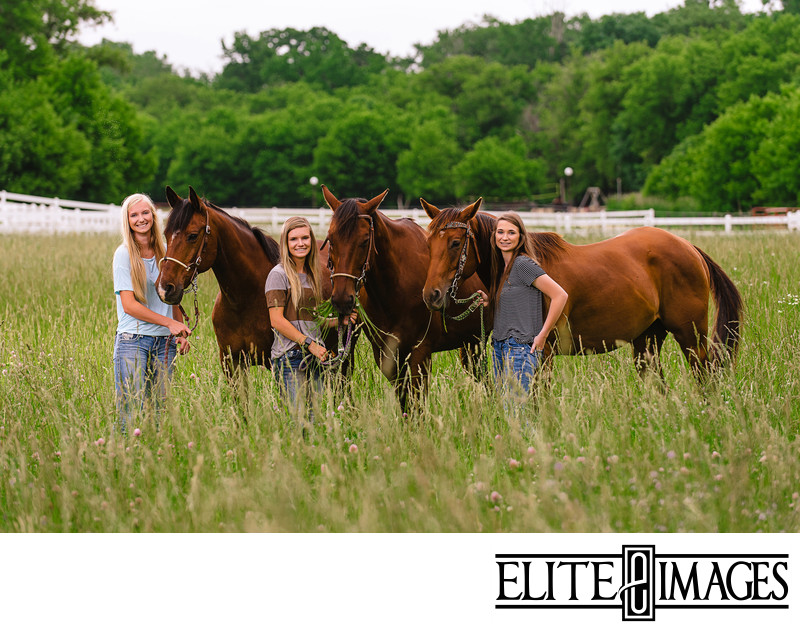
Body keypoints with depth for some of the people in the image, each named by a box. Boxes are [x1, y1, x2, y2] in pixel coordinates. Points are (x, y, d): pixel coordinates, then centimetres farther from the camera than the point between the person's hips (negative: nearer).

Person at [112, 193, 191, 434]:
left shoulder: (165, 252, 10)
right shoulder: (124, 254, -4)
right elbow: (129, 305, -10)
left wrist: (181, 332, 7)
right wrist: (169, 323, -15)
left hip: (164, 341, 5)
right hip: (133, 340, -5)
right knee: (131, 412, -10)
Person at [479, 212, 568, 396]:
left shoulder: (523, 264, -12)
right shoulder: (501, 266, 14)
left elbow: (560, 295, -17)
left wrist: (542, 336, -14)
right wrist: (489, 301, 5)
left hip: (521, 347, -9)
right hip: (499, 346, 9)